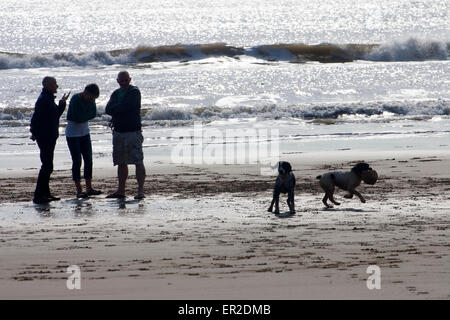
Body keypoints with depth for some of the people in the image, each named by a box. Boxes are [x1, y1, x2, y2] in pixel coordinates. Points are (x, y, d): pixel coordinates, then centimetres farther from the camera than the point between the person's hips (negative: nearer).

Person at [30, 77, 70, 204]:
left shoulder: (49, 99, 16)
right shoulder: (43, 100, -16)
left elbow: (56, 114, 23)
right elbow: (35, 117, -21)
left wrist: (62, 103, 14)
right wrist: (34, 133, -22)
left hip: (50, 137, 11)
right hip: (45, 138, -11)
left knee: (47, 166, 15)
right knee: (47, 166, -12)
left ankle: (45, 193, 23)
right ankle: (38, 195, -12)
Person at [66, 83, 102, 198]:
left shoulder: (90, 100, 1)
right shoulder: (75, 99, -20)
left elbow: (94, 114, -4)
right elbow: (77, 118, -25)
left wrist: (84, 116, -18)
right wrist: (89, 115, -11)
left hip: (85, 132, 7)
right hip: (73, 134, -7)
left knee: (88, 160, 3)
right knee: (77, 162, -7)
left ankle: (89, 188, 9)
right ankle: (79, 190, -4)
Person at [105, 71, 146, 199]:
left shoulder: (134, 92, -4)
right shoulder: (116, 94, 15)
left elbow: (127, 106, -18)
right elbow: (108, 109, 1)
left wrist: (115, 110, -2)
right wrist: (121, 109, -14)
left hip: (133, 132, -7)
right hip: (118, 132, 7)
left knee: (138, 162, -10)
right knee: (121, 162, 12)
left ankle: (140, 190, -12)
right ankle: (121, 190, 19)